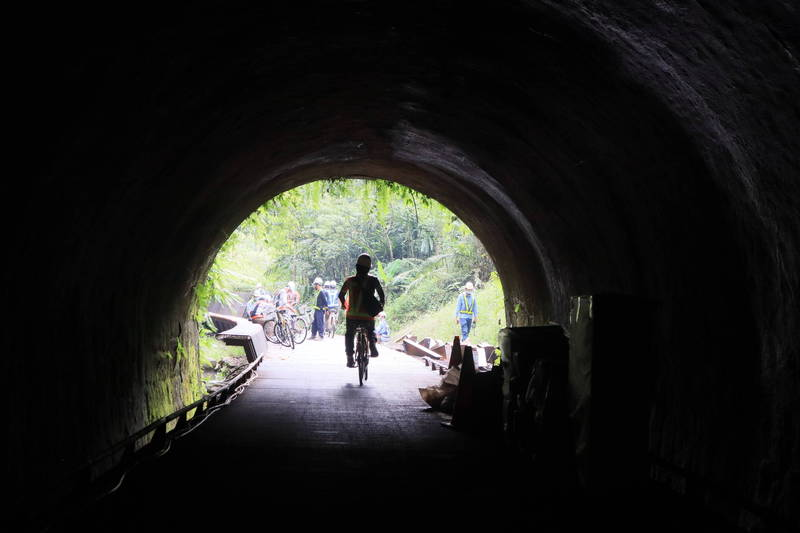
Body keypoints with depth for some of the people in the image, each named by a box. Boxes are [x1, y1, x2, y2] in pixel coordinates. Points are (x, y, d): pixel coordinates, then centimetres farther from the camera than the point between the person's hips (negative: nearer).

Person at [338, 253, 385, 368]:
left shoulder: (350, 280, -2)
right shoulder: (373, 280, -3)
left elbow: (341, 295, 4)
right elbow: (382, 295, 0)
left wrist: (344, 305, 23)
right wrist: (381, 305, 19)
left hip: (352, 316, -1)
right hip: (368, 316, 1)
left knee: (349, 336, 20)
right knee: (371, 332, 29)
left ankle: (350, 358, 8)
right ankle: (373, 347, 4)